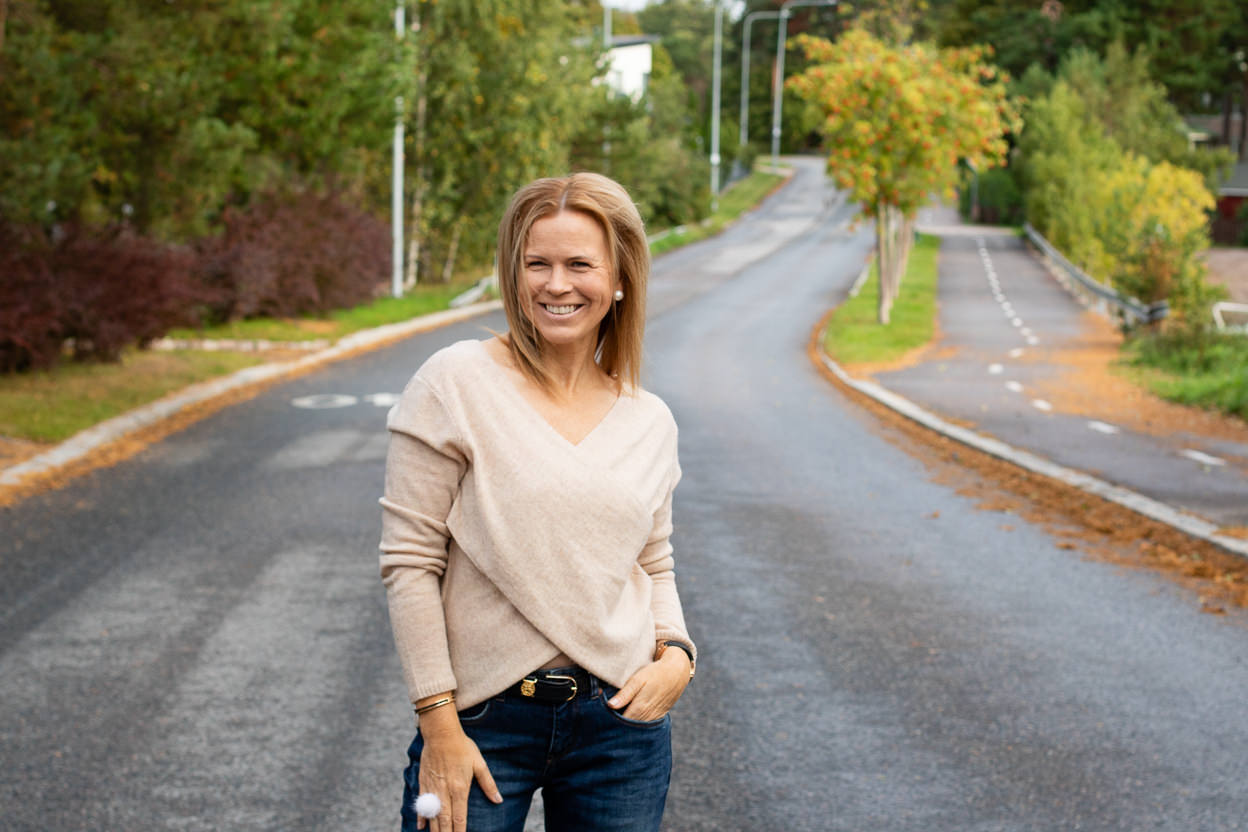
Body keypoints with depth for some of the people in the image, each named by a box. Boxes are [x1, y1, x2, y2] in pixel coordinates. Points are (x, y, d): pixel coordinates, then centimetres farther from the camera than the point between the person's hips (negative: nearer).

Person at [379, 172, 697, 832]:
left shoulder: (649, 422, 7)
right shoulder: (456, 383, -6)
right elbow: (409, 562, -7)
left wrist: (676, 653, -2)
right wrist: (438, 725, -10)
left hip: (621, 720, 4)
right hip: (484, 721, -3)